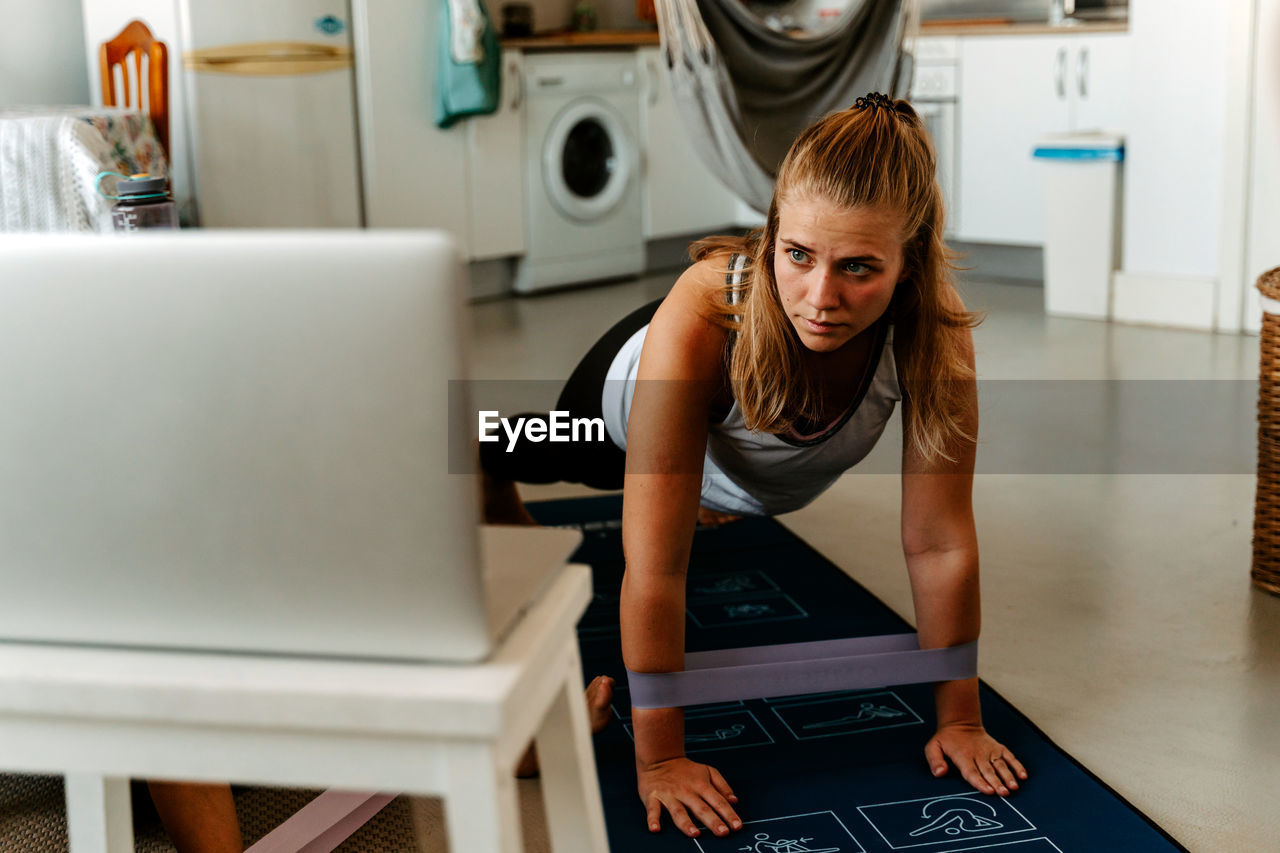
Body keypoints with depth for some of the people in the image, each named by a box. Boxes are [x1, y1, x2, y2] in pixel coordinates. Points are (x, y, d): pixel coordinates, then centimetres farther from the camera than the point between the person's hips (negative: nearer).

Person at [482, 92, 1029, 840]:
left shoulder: (937, 337, -41)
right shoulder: (699, 322, -49)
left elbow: (942, 543, -30)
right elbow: (656, 569, -43)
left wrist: (960, 719, -22)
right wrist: (659, 758, -37)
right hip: (629, 405, -4)